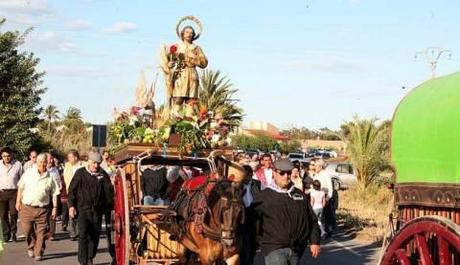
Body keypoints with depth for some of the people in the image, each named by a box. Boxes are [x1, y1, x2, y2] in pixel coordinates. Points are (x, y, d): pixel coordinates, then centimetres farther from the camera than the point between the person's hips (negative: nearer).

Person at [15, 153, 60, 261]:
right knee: (27, 230, 4)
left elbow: (54, 193, 5)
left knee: (41, 232, -1)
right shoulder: (29, 173, 2)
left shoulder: (50, 177, 2)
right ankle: (31, 247, 30)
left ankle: (38, 253, 8)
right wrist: (18, 201, 6)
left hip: (42, 209, 0)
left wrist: (55, 208, 1)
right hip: (27, 207, 0)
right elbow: (20, 187, 8)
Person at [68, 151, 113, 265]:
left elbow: (109, 191, 6)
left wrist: (110, 207, -4)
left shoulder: (103, 175, 6)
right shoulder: (80, 173, 2)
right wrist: (71, 205, -4)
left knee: (95, 235, 7)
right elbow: (72, 190, 3)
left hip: (97, 210, 3)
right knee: (83, 234, -13)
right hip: (83, 209, -3)